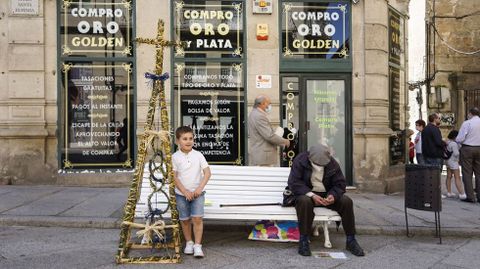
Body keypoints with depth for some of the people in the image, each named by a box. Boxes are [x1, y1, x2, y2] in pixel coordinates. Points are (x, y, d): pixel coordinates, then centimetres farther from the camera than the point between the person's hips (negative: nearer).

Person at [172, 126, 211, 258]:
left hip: (197, 193, 0)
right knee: (185, 220, 10)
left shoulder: (198, 155, -2)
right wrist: (185, 191, -13)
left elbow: (207, 172, -5)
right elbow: (174, 177, -6)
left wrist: (200, 188, -15)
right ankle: (189, 243, 28)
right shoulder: (175, 157, -4)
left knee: (197, 218, -9)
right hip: (181, 194, 1)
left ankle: (198, 245, -1)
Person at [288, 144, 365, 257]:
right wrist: (311, 195, -30)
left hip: (327, 195, 3)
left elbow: (340, 183, -1)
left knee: (347, 201, -21)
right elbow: (294, 182, -19)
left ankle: (351, 240, -8)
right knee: (305, 201, -38)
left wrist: (333, 195, -23)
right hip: (307, 194, -3)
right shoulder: (300, 161, -13)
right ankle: (303, 241, -28)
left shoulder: (332, 164, -3)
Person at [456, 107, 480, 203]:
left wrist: (456, 140, 8)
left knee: (467, 173, 1)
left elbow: (460, 139, -13)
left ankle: (470, 197, 0)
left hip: (467, 149, -5)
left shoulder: (467, 123, -11)